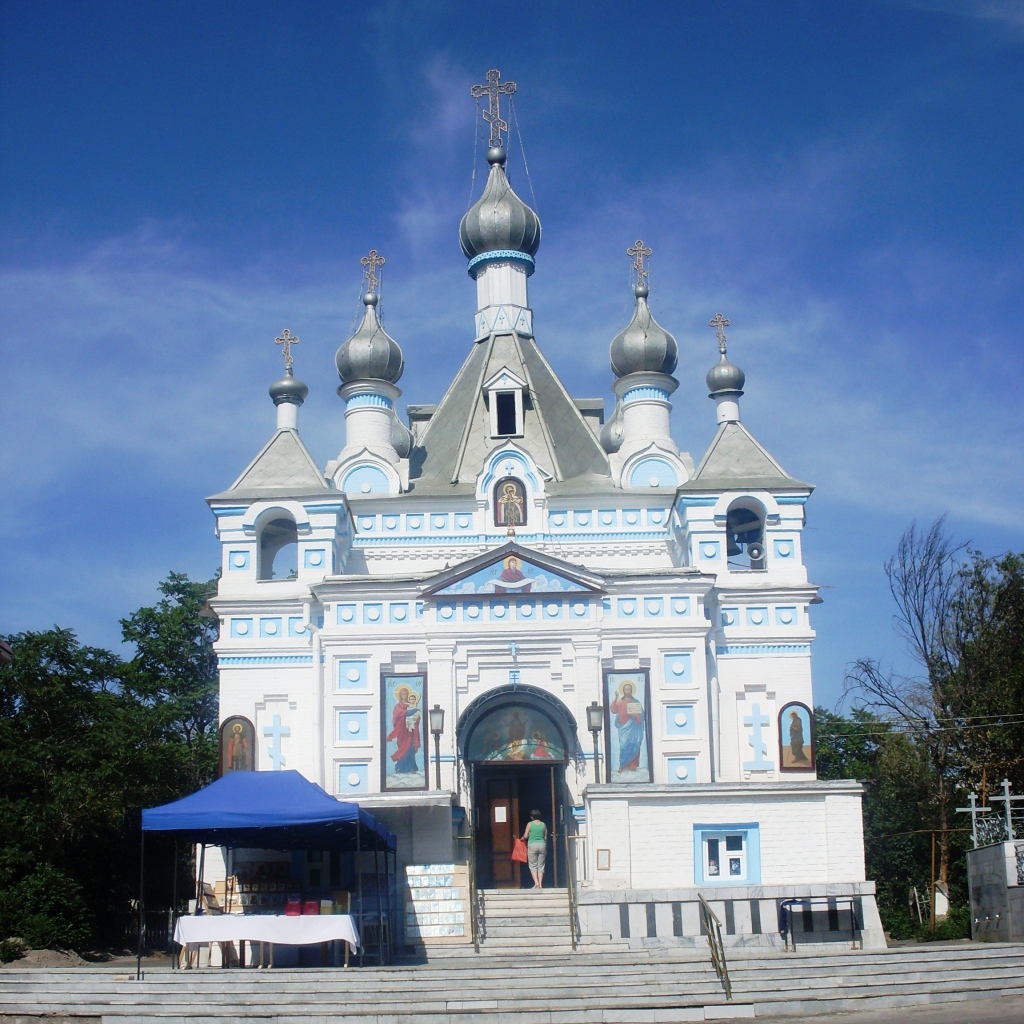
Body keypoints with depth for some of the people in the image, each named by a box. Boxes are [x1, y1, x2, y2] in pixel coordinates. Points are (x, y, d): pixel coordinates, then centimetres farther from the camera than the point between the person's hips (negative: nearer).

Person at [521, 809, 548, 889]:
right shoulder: (543, 824, 6)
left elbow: (525, 836, -7)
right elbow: (546, 837, 9)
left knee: (533, 866, 4)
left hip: (532, 845, -3)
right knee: (541, 866, 7)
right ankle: (540, 884, 1)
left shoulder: (530, 824, -3)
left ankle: (536, 883, -10)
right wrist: (546, 848, 19)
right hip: (542, 844, 3)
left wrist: (522, 839, 16)